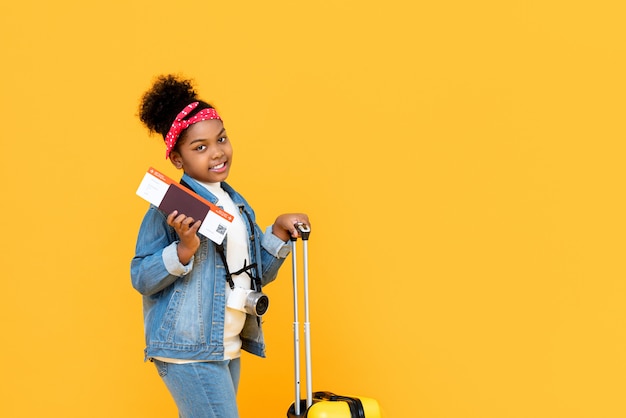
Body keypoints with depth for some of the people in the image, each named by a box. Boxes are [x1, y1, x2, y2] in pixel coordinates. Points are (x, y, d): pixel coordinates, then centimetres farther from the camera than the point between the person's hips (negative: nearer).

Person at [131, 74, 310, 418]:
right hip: (187, 351, -8)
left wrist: (279, 231, 4)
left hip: (228, 350, 8)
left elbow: (258, 274, 17)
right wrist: (184, 249, -27)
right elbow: (141, 279, -14)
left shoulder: (237, 204, 12)